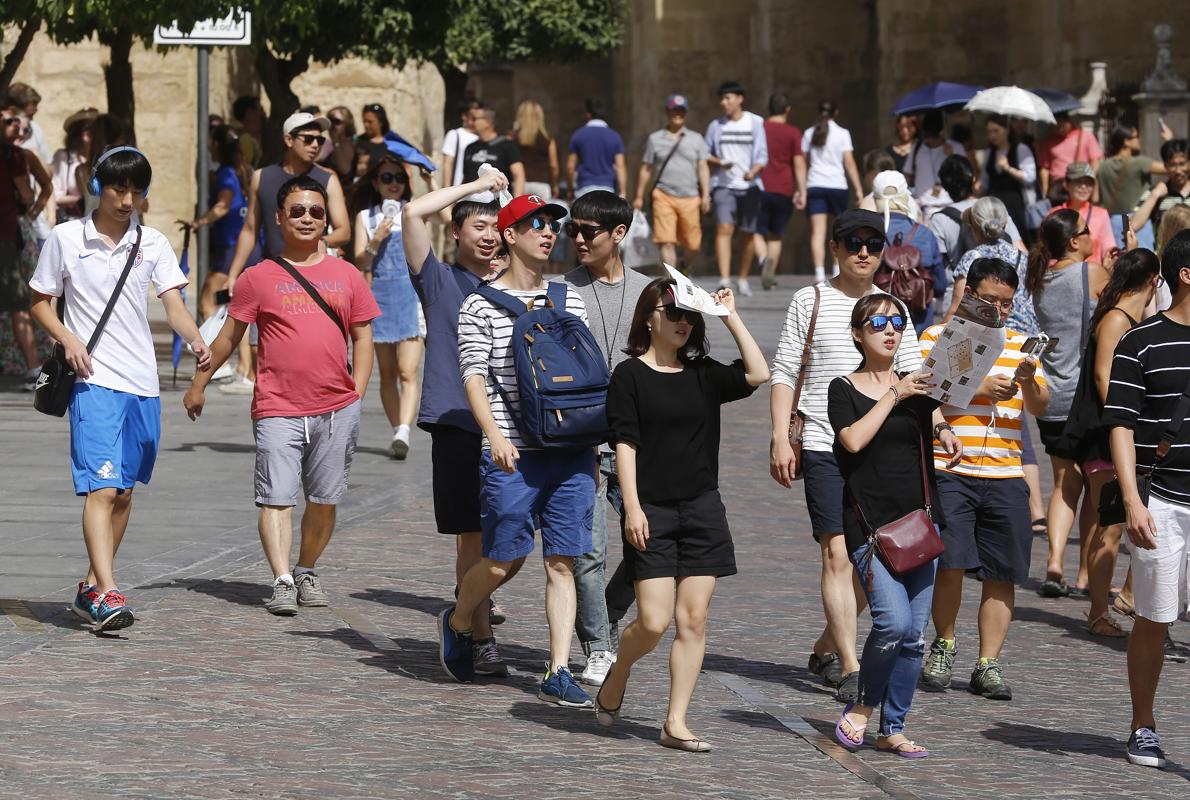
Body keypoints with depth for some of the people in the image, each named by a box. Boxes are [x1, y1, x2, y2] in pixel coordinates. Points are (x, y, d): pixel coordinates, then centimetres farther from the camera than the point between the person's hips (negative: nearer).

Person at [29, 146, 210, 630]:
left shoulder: (153, 244, 8)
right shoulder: (65, 239, 1)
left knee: (124, 491, 10)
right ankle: (107, 596, -24)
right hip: (94, 381, -4)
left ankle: (91, 587, 23)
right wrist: (67, 338, -11)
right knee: (101, 487, -16)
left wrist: (195, 339, -20)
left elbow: (173, 304, 0)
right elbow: (39, 302, 8)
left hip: (143, 385, 4)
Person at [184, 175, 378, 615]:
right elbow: (229, 335, 13)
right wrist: (199, 383, 16)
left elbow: (362, 336, 14)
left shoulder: (347, 276, 10)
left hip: (336, 409, 2)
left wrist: (356, 395, 6)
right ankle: (282, 581, -14)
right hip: (278, 410, -2)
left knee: (323, 500, 7)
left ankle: (306, 571, 23)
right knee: (276, 498, -10)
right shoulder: (259, 277, 5)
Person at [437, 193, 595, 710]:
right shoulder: (480, 306, 0)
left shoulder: (571, 301, 14)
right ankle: (456, 623, 31)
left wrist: (594, 440, 16)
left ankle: (558, 675, 0)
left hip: (572, 453, 4)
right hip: (512, 455, -4)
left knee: (562, 564, -1)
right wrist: (495, 435, -21)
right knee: (505, 561, 1)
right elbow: (473, 378, -7)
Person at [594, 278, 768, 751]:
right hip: (651, 512, -4)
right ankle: (616, 677, 21)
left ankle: (676, 723, 4)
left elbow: (758, 375, -5)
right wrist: (632, 507, -13)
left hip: (701, 508, 4)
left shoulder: (703, 375, 9)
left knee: (693, 620, 0)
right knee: (653, 621, -9)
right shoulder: (630, 375, -1)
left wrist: (731, 317, -2)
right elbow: (625, 444, -6)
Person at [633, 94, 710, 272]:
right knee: (667, 242, -12)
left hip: (690, 198, 1)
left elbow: (703, 168, 9)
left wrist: (705, 195, -2)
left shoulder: (696, 139, 12)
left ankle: (685, 268, 32)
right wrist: (639, 197, 13)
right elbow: (646, 169, 14)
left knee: (692, 244, 2)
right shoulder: (655, 139, 10)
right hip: (663, 196, -1)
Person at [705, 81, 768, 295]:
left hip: (750, 186, 0)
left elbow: (763, 155, -1)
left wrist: (753, 171, -21)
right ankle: (724, 279, -26)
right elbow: (705, 154, 13)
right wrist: (719, 163, -8)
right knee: (724, 229, -17)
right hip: (723, 185, 0)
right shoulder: (716, 125, 7)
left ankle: (743, 279, 22)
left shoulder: (756, 123, 1)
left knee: (749, 233, 6)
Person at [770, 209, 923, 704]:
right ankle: (850, 670, -15)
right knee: (838, 554, -13)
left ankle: (826, 649, 25)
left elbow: (914, 378, 10)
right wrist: (780, 439, -7)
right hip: (825, 448, -4)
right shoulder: (811, 302, 4)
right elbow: (784, 375, 3)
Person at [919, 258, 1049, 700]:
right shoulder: (937, 337, 4)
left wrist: (1028, 380, -12)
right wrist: (977, 390, -14)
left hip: (1006, 475, 4)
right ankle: (944, 645, 9)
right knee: (949, 561, -14)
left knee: (1002, 572, 2)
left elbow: (1040, 406, 9)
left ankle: (988, 665, 9)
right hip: (949, 471, -4)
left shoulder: (1019, 344, 16)